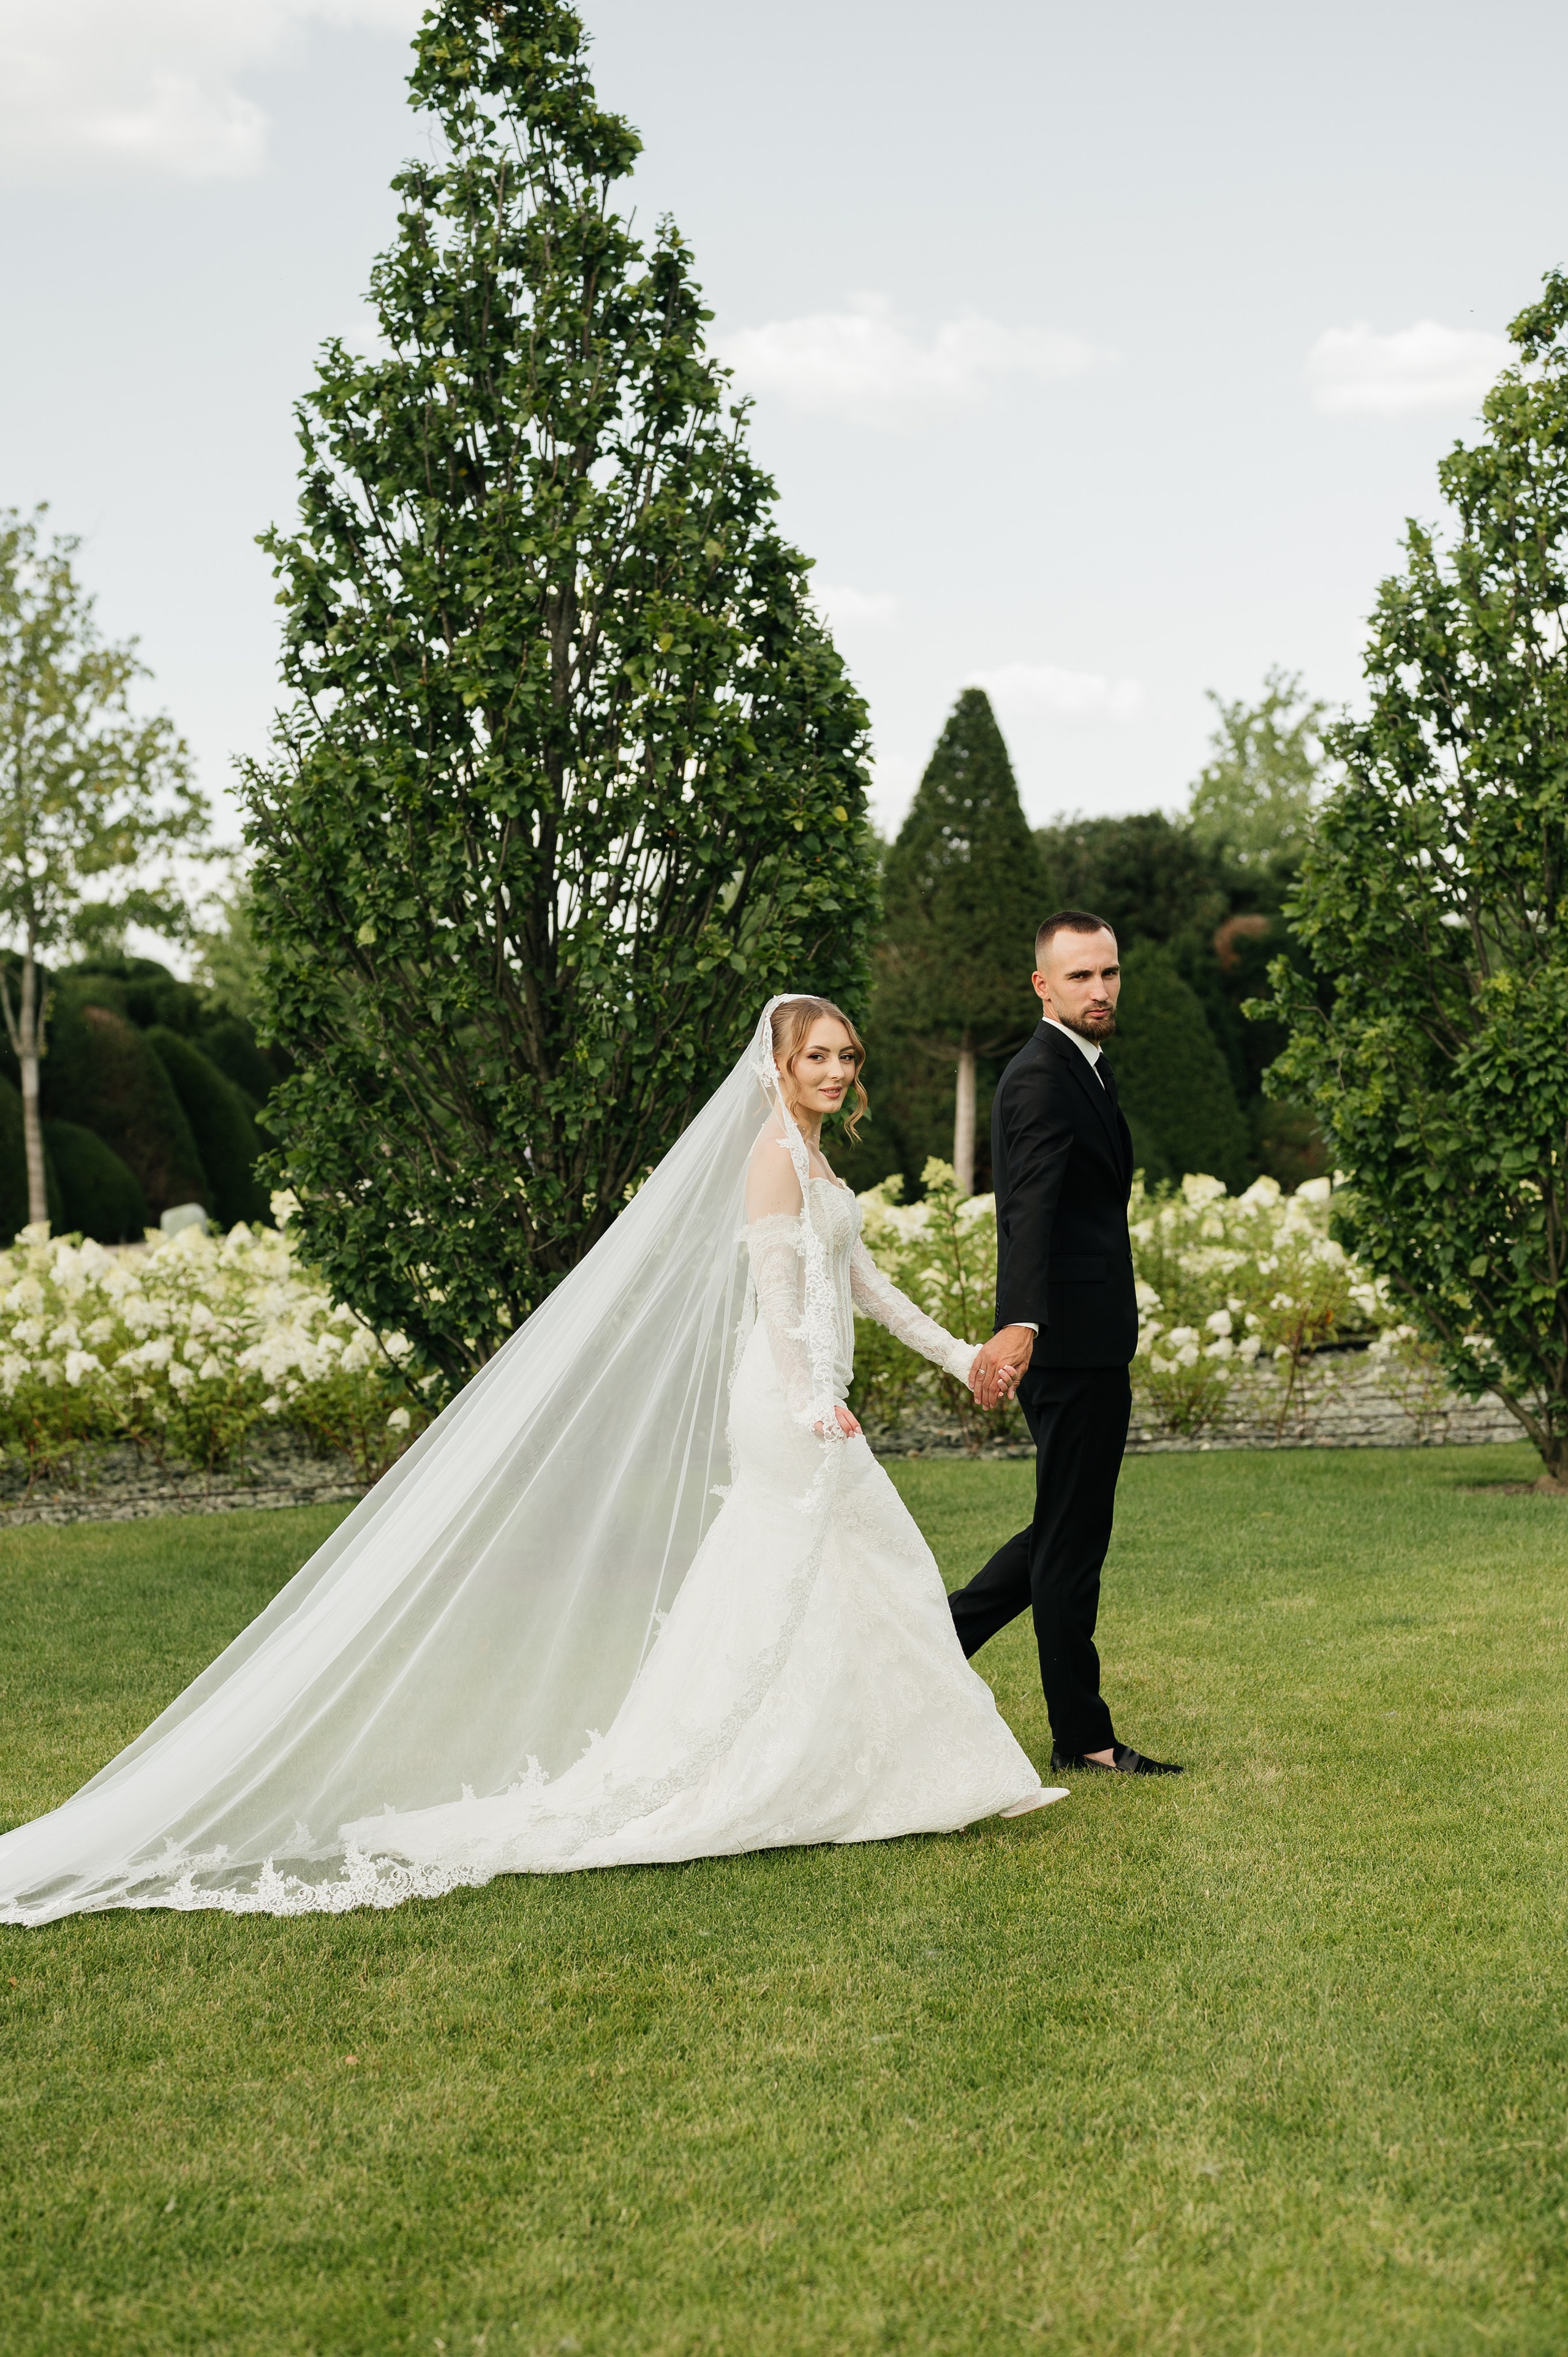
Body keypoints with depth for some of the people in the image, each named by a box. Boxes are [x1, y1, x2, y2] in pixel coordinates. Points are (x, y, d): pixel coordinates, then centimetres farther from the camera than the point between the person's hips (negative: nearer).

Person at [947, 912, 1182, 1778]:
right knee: (1073, 1540, -1)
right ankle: (1082, 1739, 8)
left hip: (1081, 1344, 10)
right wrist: (1020, 1325, -46)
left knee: (1067, 1533, 17)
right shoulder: (1044, 1078, -17)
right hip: (1070, 1342, -10)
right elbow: (1034, 1211, -33)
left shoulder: (1082, 1067, 16)